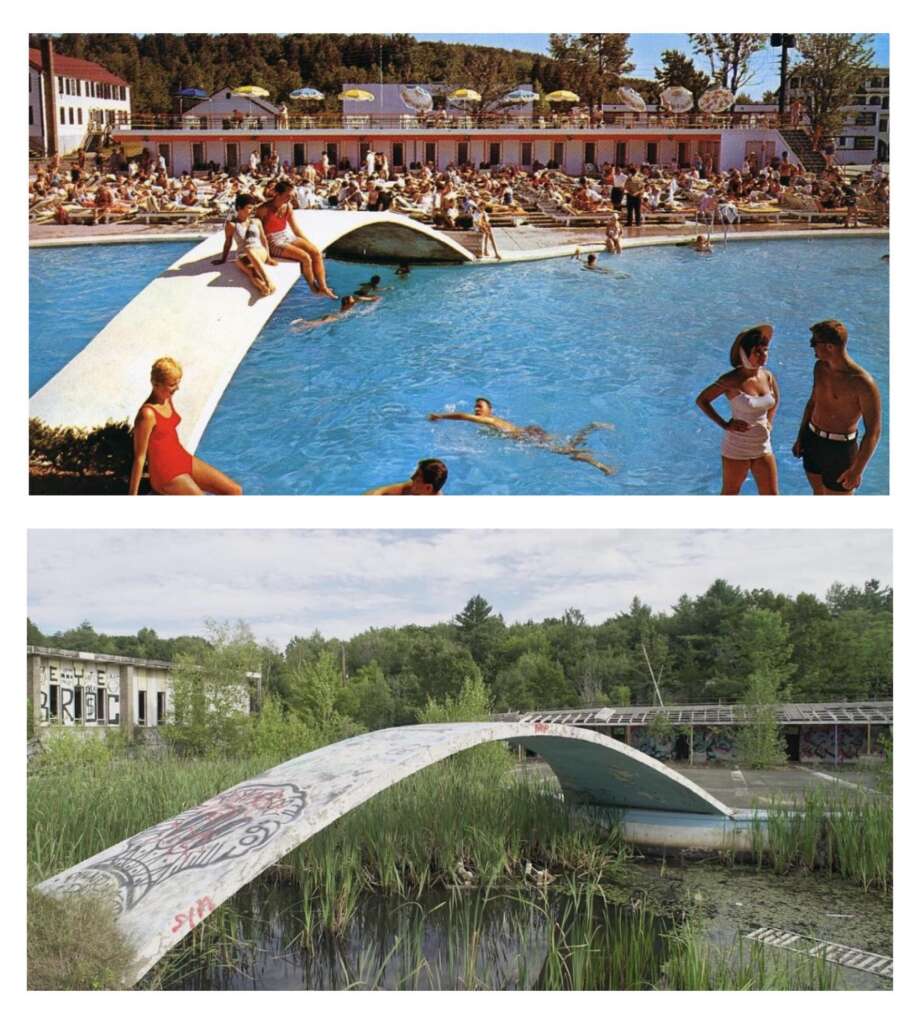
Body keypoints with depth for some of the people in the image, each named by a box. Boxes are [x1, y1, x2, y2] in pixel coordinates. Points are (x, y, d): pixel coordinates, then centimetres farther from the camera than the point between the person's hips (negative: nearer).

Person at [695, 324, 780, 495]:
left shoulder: (768, 377, -3)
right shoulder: (733, 380, -19)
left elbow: (775, 399, 20)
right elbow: (702, 400, -11)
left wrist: (769, 422, 6)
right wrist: (725, 425, -14)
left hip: (763, 447, 5)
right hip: (737, 448, -5)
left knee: (771, 496, 9)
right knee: (730, 493, 12)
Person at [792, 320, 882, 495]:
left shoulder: (862, 383, -25)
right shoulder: (820, 367, -1)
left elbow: (873, 431, -20)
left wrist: (857, 470, -20)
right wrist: (800, 437, 20)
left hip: (839, 448, -7)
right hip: (812, 441, 7)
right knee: (818, 494, 23)